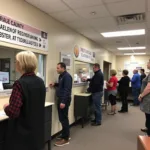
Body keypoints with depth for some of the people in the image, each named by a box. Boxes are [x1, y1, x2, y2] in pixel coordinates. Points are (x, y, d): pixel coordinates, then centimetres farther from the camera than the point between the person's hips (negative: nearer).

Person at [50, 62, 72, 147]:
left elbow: (67, 89, -23)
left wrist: (63, 101, -27)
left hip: (64, 100, -10)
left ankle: (65, 139, 8)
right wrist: (55, 84, 9)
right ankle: (66, 135, 30)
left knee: (63, 118, -4)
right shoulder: (61, 76, 14)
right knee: (63, 118, 16)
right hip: (61, 99, 10)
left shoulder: (67, 76, -16)